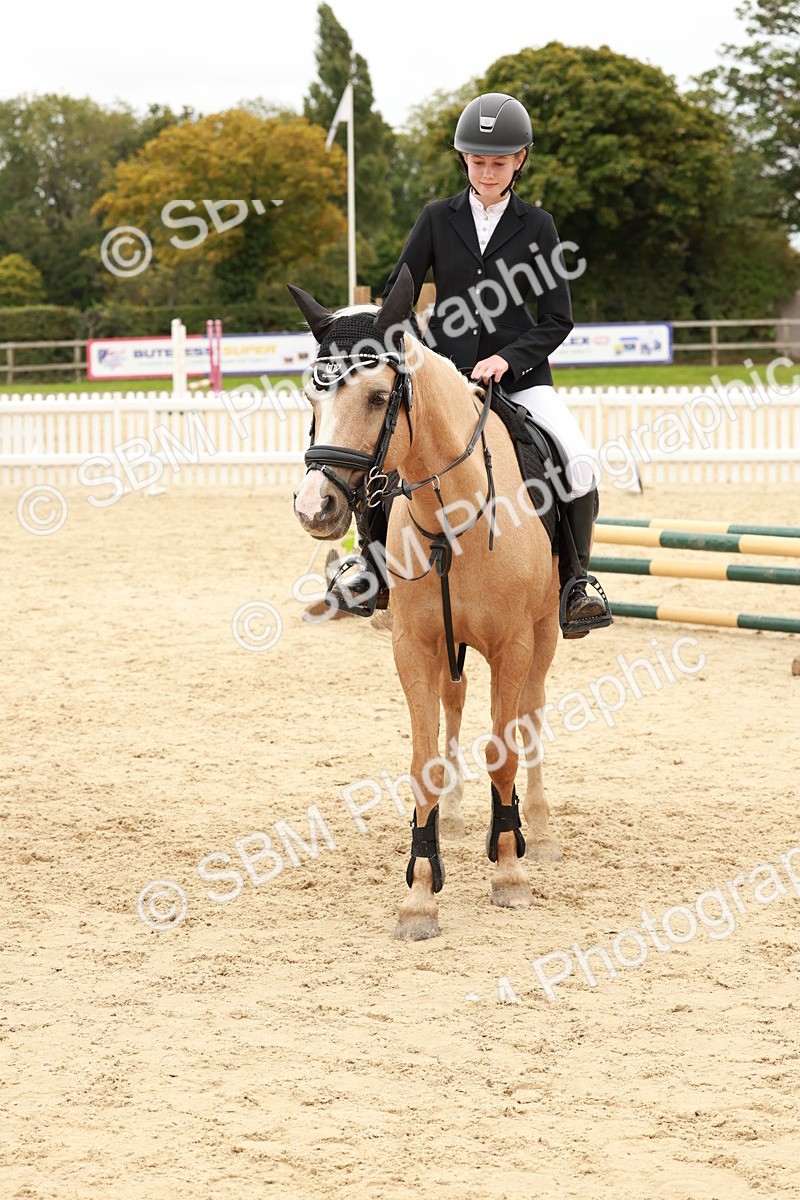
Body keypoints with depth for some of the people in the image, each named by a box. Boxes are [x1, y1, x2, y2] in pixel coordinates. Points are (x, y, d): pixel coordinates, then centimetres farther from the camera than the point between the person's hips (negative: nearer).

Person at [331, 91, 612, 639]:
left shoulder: (536, 225, 2)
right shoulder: (438, 218, 5)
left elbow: (557, 318, 0)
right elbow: (397, 296, 8)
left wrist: (508, 358, -14)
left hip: (519, 372, -1)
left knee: (578, 461, -25)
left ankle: (575, 583, -12)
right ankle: (375, 572, 5)